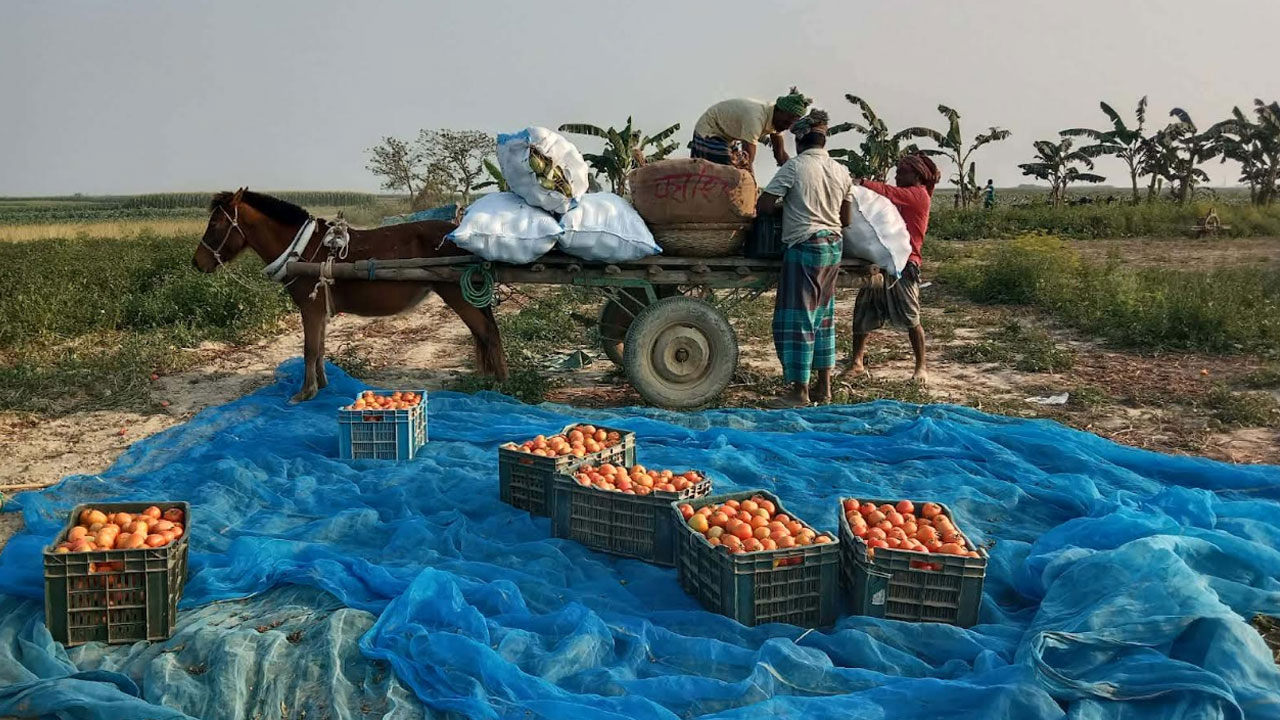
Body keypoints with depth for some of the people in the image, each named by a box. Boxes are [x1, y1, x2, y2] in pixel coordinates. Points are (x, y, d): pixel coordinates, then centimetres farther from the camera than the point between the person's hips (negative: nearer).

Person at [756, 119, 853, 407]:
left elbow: (763, 206, -12)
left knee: (796, 318, -1)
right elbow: (846, 218, 13)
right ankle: (824, 387, 19)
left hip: (804, 245, -7)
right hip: (833, 246, 7)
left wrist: (784, 205, 8)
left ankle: (800, 391, 1)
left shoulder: (794, 166, -9)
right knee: (823, 316, 14)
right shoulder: (842, 172, 9)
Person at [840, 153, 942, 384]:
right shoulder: (904, 196, 24)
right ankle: (856, 362, 11)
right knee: (862, 314, 4)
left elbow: (886, 192, -14)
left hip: (903, 265, -8)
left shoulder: (918, 194, -2)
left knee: (910, 319, -3)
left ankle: (921, 366, 10)